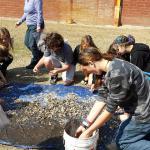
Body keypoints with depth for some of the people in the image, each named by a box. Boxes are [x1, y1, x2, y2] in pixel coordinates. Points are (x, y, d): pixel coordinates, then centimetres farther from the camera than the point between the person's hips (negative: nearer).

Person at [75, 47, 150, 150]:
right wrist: (85, 124, -2)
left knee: (122, 142, 7)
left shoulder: (117, 74, -30)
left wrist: (88, 132, -15)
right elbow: (104, 98, -1)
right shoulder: (112, 67, -1)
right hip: (141, 109, 9)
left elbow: (110, 108, -24)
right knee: (122, 132, 22)